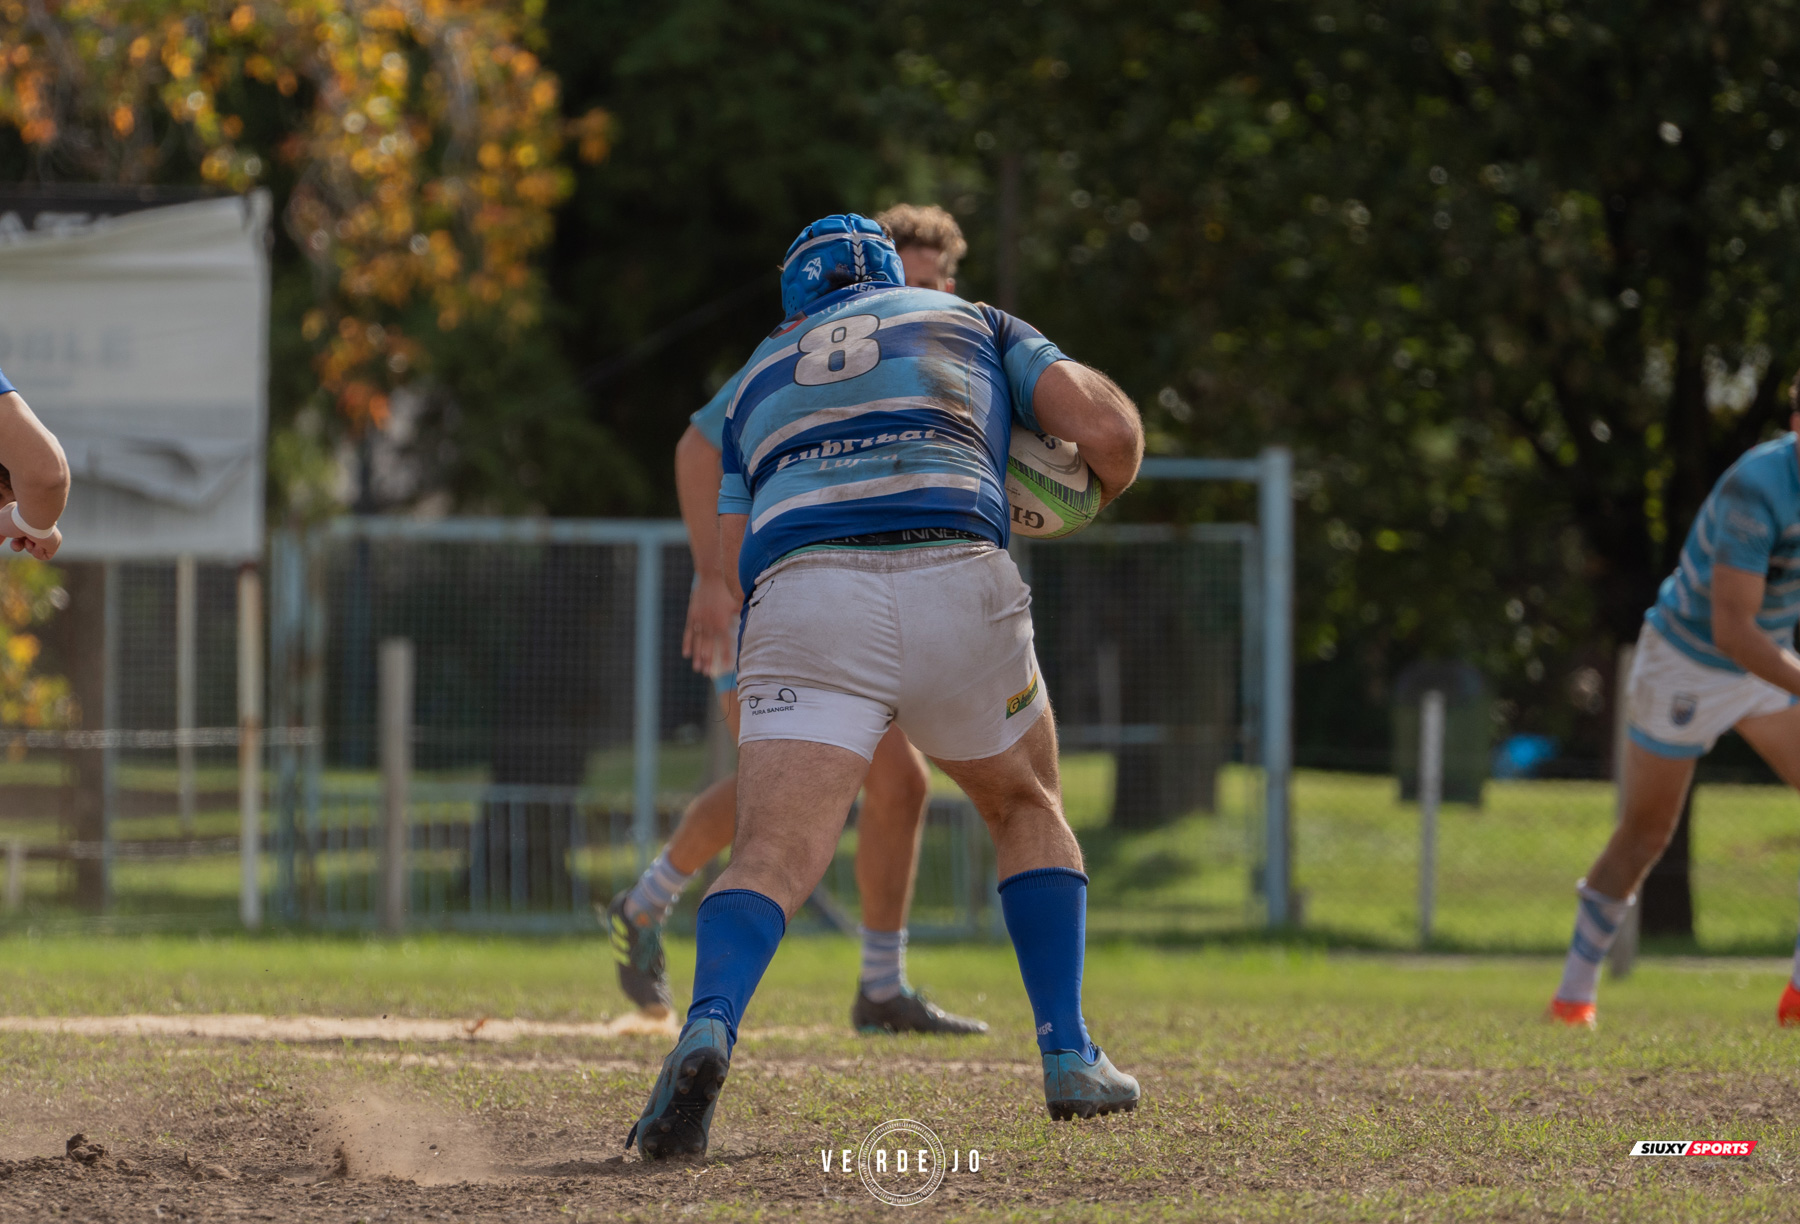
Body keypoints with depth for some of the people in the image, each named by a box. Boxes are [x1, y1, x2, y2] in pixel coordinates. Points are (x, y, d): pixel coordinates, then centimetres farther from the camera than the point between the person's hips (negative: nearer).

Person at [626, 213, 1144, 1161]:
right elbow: (1108, 430, 15)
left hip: (801, 596, 0)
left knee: (772, 859, -13)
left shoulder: (759, 379, 33)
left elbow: (741, 568, 25)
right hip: (956, 581, 0)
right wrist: (1091, 495, 37)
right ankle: (1069, 1058, 18)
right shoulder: (972, 324, 29)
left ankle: (709, 1030, -43)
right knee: (1027, 809, 27)